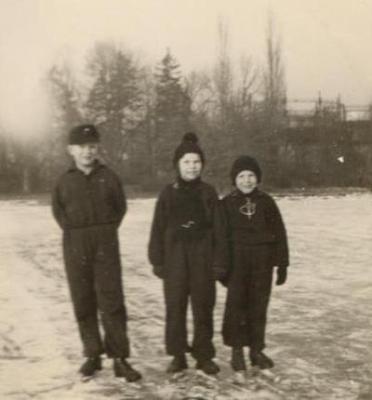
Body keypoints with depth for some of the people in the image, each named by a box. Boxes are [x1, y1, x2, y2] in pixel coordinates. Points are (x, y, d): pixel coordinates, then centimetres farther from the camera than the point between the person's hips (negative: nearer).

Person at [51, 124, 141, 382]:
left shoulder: (108, 176, 1)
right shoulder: (65, 181, 5)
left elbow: (120, 206, 10)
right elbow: (58, 209, 17)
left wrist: (108, 229, 2)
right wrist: (71, 228, 6)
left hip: (106, 244, -2)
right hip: (75, 246, 2)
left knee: (111, 301, -5)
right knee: (83, 303, 7)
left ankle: (120, 358, -1)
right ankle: (92, 355, 18)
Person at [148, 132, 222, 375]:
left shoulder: (208, 193, 5)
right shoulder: (168, 194, 3)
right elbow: (158, 230, 3)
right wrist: (157, 260, -1)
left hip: (203, 257, 0)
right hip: (175, 257, 0)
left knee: (203, 307, 4)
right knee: (175, 307, 2)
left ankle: (204, 355, 14)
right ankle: (178, 355, 13)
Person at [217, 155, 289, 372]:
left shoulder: (266, 202, 2)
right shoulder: (227, 203, -1)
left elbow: (279, 234, 4)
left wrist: (282, 264, 2)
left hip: (263, 264, 2)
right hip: (237, 262, -1)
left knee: (259, 307, 8)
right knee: (236, 305, -3)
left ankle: (257, 350, 20)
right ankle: (237, 350, 9)